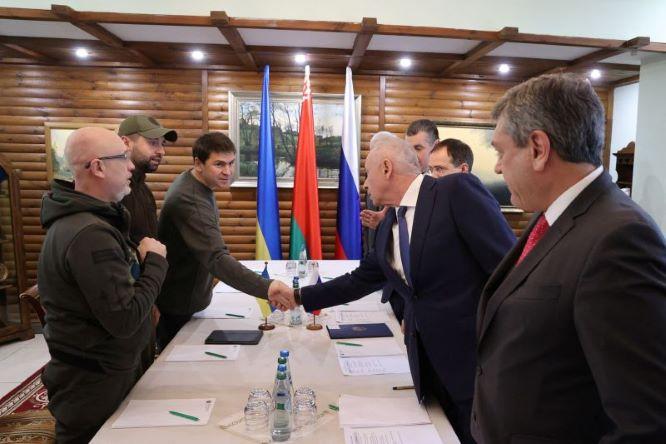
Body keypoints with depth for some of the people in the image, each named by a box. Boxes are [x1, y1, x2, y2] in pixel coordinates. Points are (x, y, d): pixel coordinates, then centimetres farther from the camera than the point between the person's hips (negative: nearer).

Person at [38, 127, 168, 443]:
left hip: (107, 369, 9)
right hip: (93, 386, -9)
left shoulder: (84, 217, 6)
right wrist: (155, 262, -17)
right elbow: (125, 320, -28)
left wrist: (141, 261, -3)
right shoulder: (90, 234, -28)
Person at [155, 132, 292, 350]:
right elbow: (217, 258, -43)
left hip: (188, 298, 9)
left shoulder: (195, 184, 0)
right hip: (177, 309, -9)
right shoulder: (190, 201, -32)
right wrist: (266, 288, -54)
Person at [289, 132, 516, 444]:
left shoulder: (458, 190, -13)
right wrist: (300, 297, 23)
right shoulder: (389, 226, 10)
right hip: (428, 363, 7)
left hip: (477, 358, -6)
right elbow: (359, 281, 19)